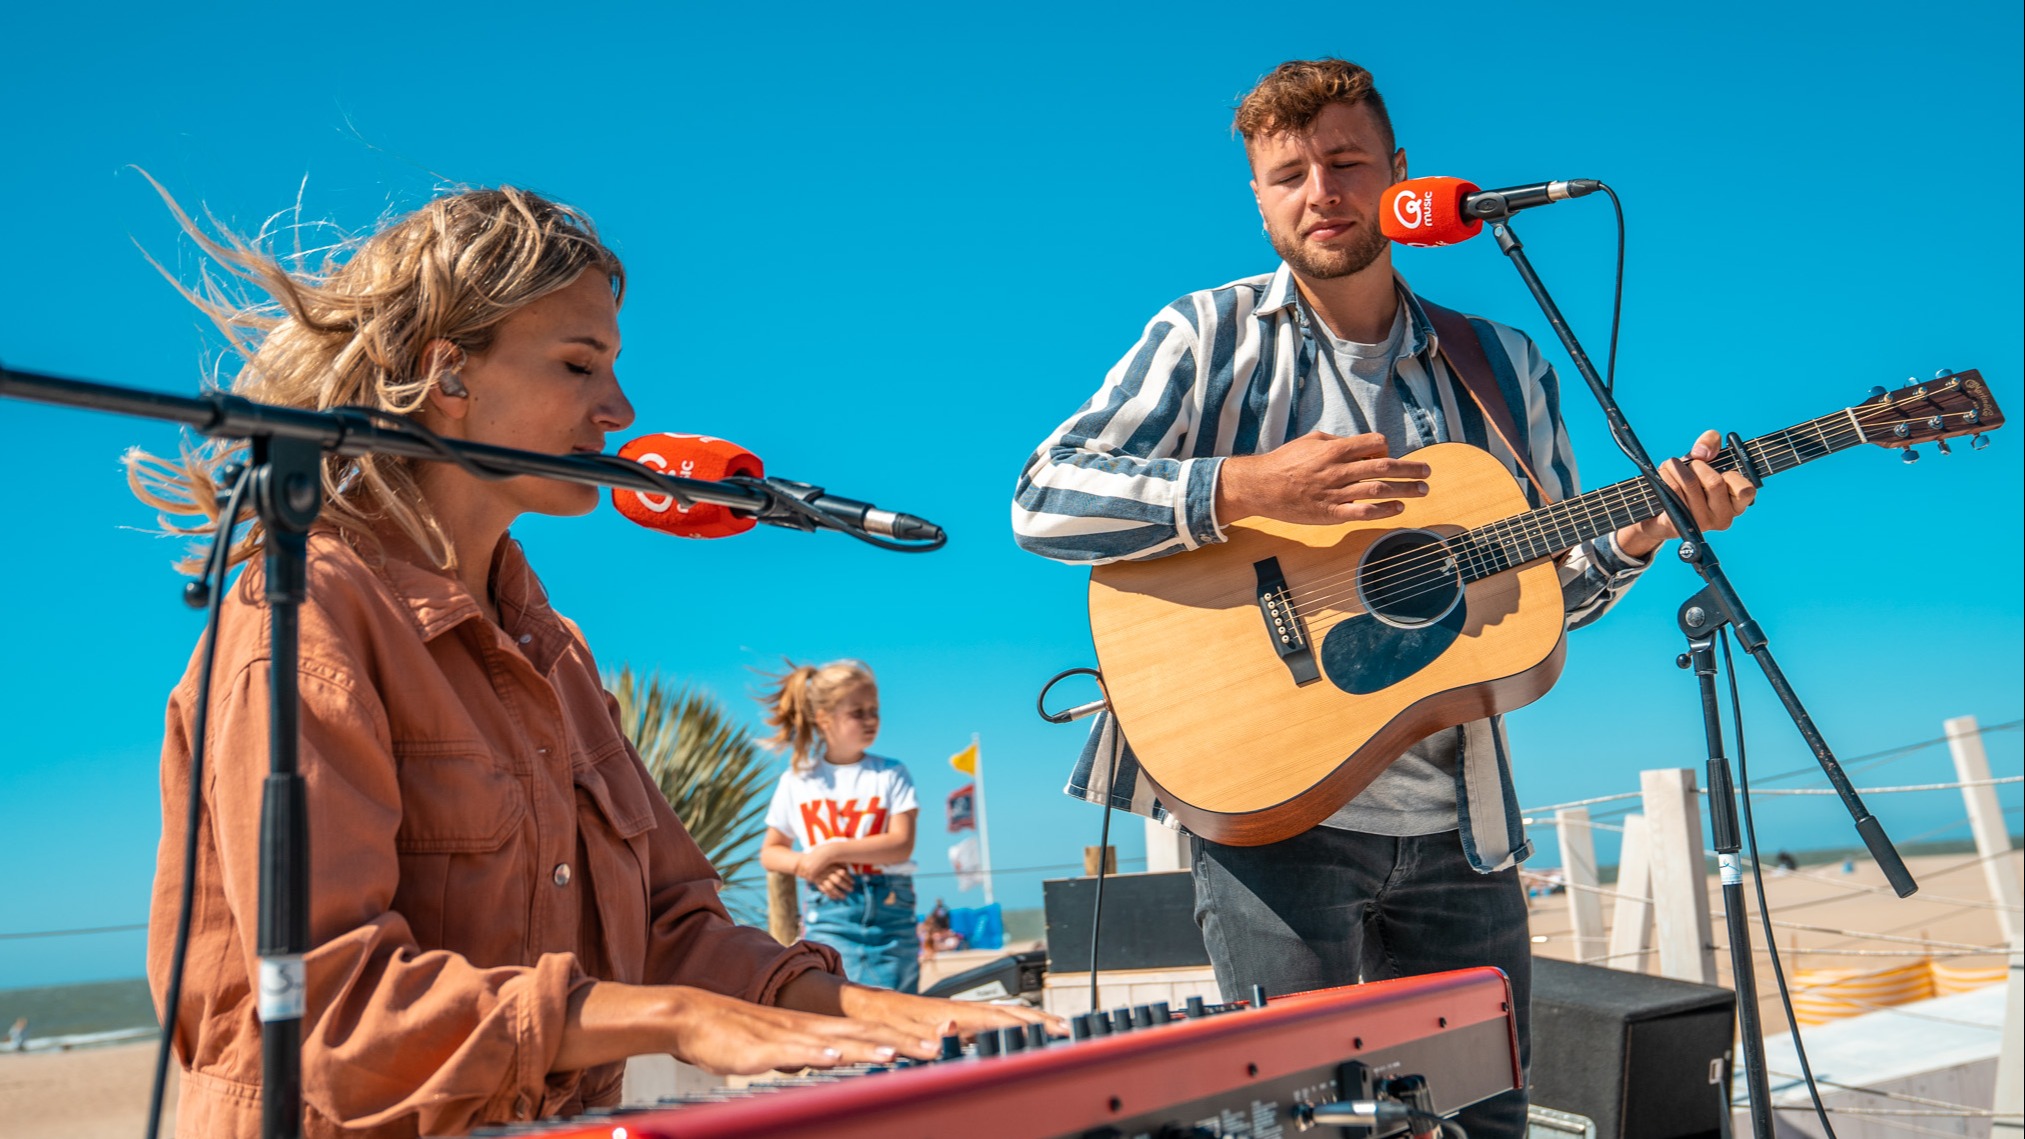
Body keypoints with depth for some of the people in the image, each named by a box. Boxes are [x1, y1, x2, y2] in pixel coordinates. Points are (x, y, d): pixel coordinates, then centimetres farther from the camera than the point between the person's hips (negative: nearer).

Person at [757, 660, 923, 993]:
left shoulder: (891, 774, 4)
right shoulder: (797, 780, 7)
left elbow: (901, 845, -6)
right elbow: (769, 852, 13)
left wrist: (833, 851, -12)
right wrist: (808, 865, -7)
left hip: (889, 908, 0)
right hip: (829, 913, 0)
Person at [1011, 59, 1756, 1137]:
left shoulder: (1503, 366, 10)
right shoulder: (1212, 334, -1)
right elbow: (1042, 500, -12)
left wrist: (1642, 528, -4)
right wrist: (1247, 489, -22)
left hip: (1456, 829, 4)